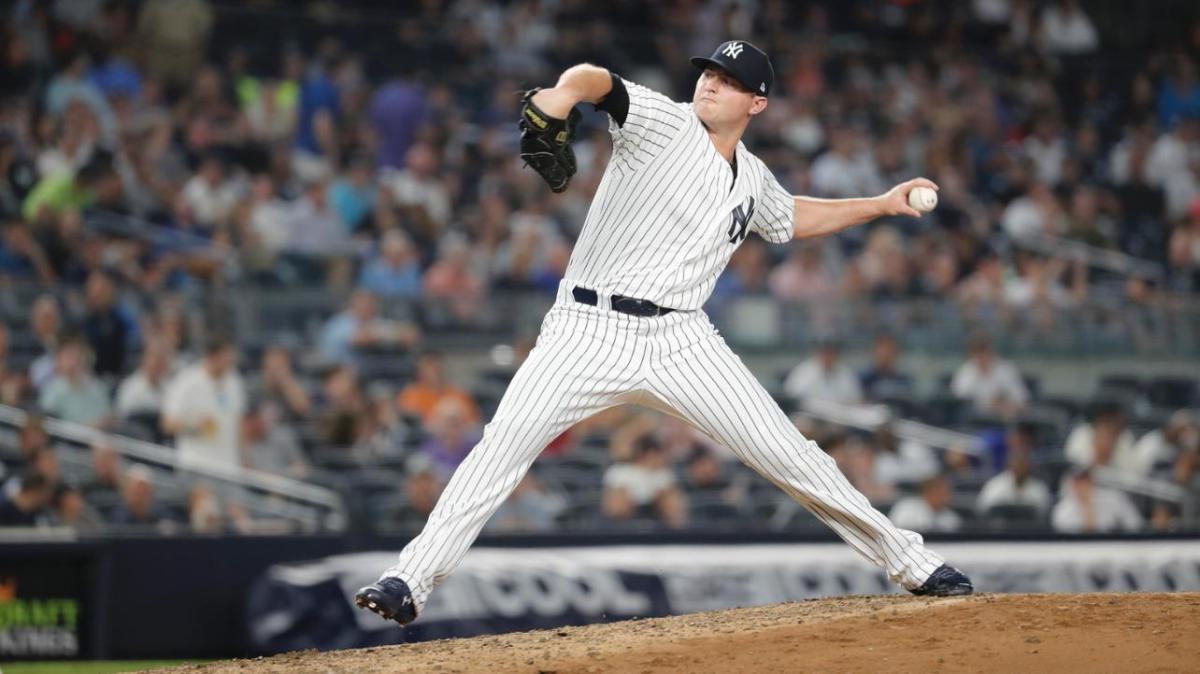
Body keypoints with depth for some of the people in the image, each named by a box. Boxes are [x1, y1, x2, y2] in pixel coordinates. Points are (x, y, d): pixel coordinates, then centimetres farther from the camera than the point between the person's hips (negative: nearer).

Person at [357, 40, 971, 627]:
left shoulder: (752, 179, 14)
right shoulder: (662, 123, -3)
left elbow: (792, 218, 39)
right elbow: (596, 80, -24)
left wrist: (881, 205, 34)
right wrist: (561, 97, -47)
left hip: (682, 343, 4)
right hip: (588, 332, -4)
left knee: (793, 457, 1)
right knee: (503, 447, -21)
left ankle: (910, 563, 15)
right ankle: (409, 581, -18)